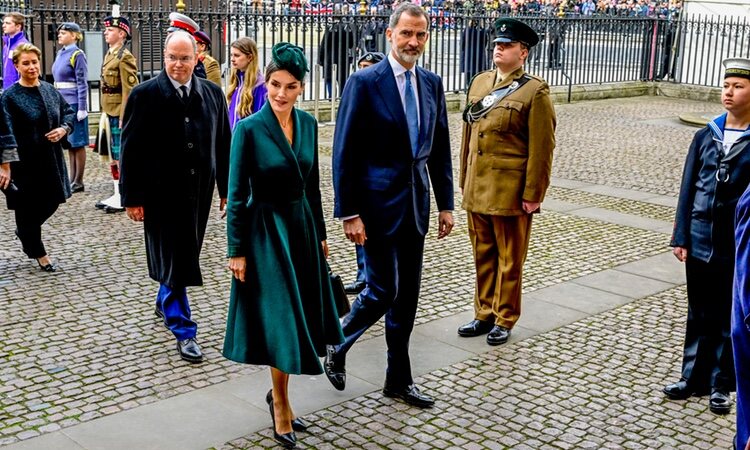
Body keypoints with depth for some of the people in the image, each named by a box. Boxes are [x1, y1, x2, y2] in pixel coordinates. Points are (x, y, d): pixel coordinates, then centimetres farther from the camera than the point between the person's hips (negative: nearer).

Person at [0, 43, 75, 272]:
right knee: (28, 207, 5)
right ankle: (38, 253, 21)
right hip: (25, 161, -5)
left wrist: (63, 129, -6)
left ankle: (24, 233, 40)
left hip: (51, 158, 6)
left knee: (52, 200, 13)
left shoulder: (50, 90, 5)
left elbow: (69, 112, 16)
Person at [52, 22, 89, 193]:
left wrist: (82, 108, -17)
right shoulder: (61, 54, 13)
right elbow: (57, 80, 18)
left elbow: (82, 83, -13)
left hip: (74, 104, -8)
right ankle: (72, 180, 18)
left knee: (77, 143, -1)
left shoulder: (78, 55, -10)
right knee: (69, 142, 11)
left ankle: (78, 182, 5)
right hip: (62, 104, 8)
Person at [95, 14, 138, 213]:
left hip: (120, 115, -9)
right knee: (112, 156, 13)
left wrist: (123, 118, -20)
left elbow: (130, 90, -18)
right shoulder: (109, 55, 15)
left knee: (122, 157, -3)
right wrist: (105, 114, 17)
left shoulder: (125, 57, -13)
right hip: (109, 114, 9)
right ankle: (118, 194, 21)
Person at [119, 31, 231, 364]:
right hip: (161, 193, -4)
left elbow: (223, 145, 9)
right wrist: (132, 197, -9)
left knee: (185, 258, 16)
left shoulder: (212, 94, 4)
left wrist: (227, 189, 9)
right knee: (173, 260, 0)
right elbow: (130, 149, -6)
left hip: (199, 192, 4)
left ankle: (165, 304, 42)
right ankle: (183, 330, 9)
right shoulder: (146, 94, -7)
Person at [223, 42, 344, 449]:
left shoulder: (308, 124, 3)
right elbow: (237, 194, -11)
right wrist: (236, 251, -12)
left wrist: (320, 233, 13)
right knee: (281, 320, -2)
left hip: (302, 228, 6)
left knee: (301, 317, 12)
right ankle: (281, 405, 15)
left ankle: (278, 392, 31)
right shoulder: (249, 129, -13)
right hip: (266, 233, -6)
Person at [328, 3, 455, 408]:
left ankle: (398, 379, 24)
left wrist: (445, 204, 10)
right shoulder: (364, 83, -10)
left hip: (416, 202, 6)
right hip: (378, 203, -6)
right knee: (383, 290, -3)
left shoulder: (432, 84, 8)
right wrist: (349, 214, -15)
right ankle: (337, 346, 24)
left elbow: (440, 148, 13)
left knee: (407, 295, 11)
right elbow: (345, 153, -12)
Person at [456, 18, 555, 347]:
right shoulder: (480, 82, 10)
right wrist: (464, 180, 14)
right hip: (476, 189, 6)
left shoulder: (535, 92, -10)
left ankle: (505, 319, 20)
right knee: (482, 256, 14)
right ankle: (484, 314, 26)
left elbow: (542, 148, -11)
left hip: (510, 192, -6)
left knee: (509, 259, 7)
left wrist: (533, 194, -13)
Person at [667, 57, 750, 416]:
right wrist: (681, 237, 2)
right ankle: (694, 378, 26)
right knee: (699, 315, 14)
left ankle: (721, 385, 21)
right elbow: (688, 188, 6)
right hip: (701, 242, 3)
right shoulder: (705, 137, 4)